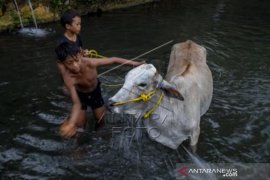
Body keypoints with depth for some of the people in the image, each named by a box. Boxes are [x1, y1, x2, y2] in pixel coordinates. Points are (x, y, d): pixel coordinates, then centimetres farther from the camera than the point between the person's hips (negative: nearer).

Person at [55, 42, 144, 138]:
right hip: (80, 94, -1)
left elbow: (113, 59, -25)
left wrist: (135, 63, -21)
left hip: (95, 91, 2)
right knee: (79, 125, 1)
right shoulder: (68, 78, -39)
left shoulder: (90, 62, -38)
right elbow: (76, 103, -38)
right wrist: (71, 124, -54)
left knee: (101, 120, 13)